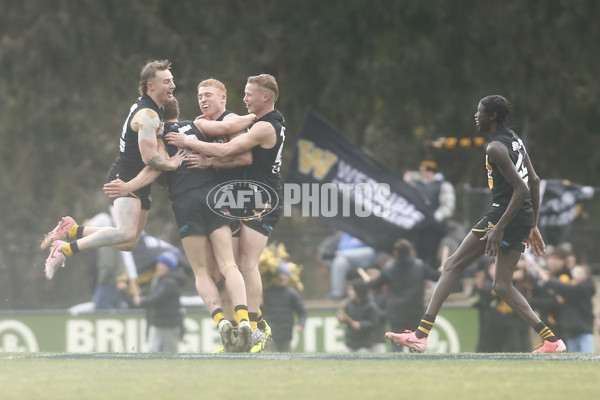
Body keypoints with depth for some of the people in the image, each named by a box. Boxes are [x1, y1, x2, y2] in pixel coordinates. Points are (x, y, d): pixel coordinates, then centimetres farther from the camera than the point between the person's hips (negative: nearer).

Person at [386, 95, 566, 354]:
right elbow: (534, 182, 20)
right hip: (523, 220, 9)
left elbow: (522, 189, -20)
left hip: (504, 213, -9)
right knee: (502, 285, 11)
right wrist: (532, 226, 24)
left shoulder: (495, 148, -12)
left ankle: (421, 335, -8)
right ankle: (551, 340, 1)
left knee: (452, 265, -3)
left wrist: (499, 228, -22)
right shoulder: (515, 140, 17)